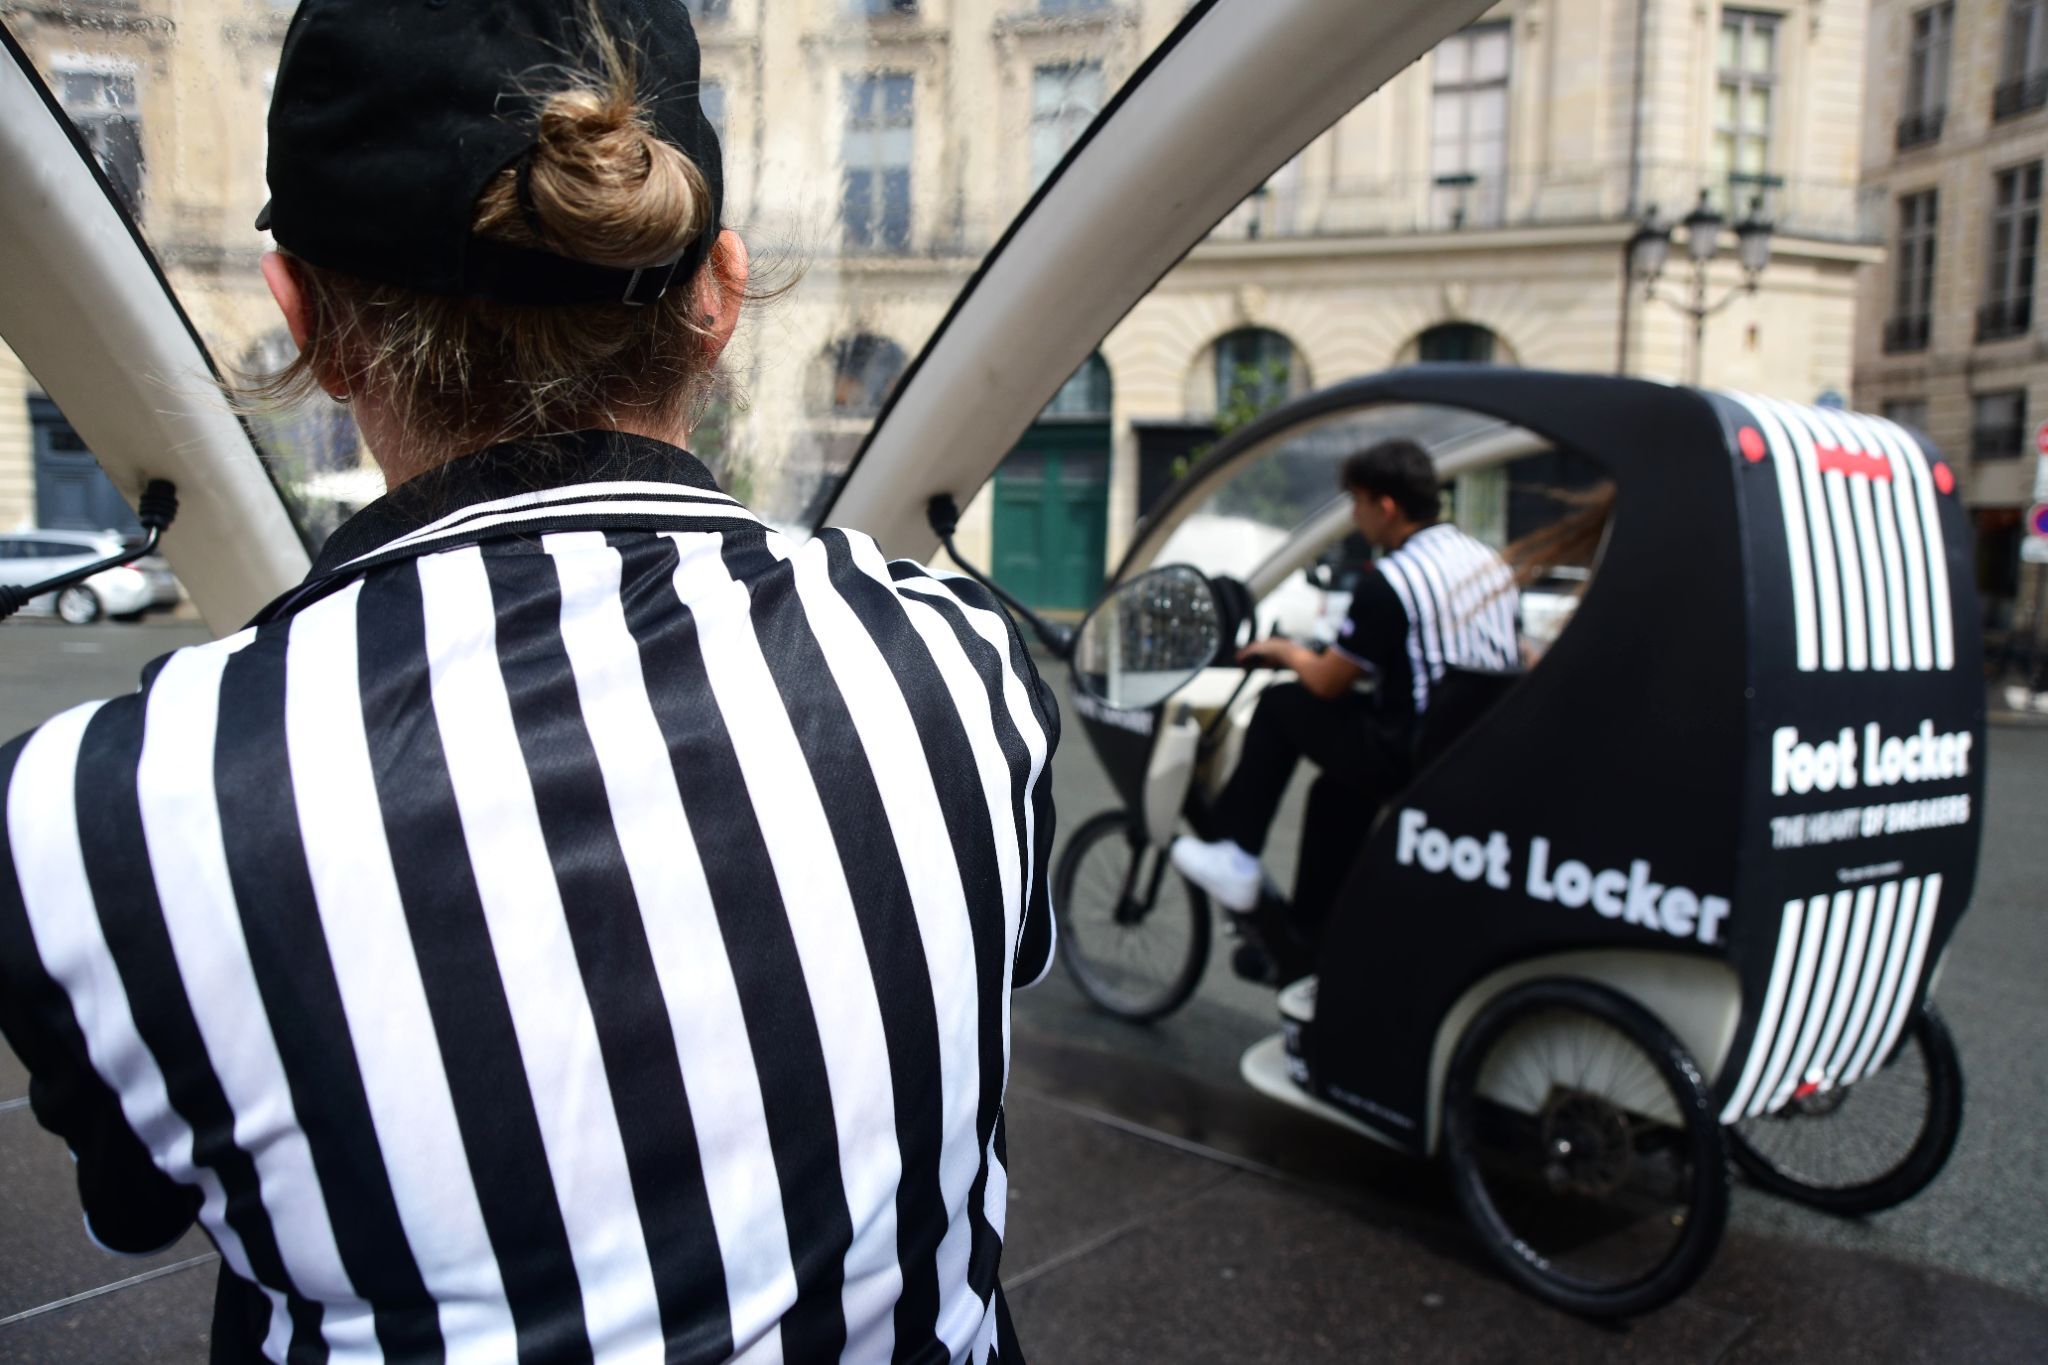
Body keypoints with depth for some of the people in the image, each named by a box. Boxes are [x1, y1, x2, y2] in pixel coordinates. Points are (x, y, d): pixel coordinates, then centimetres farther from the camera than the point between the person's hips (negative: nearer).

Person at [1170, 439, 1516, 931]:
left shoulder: (1388, 583, -18)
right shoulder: (1484, 559, 8)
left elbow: (1326, 682, -9)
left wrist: (1285, 651, 12)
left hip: (1415, 757, -9)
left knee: (1281, 706, 7)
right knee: (1333, 794, 28)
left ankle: (1234, 860, 14)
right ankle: (1311, 941, 34)